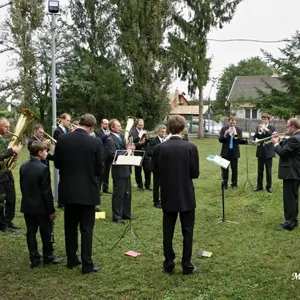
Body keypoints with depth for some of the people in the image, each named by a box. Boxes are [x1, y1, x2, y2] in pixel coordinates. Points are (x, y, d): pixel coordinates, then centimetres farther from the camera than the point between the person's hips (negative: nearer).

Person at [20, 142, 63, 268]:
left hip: (27, 206, 6)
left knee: (31, 233, 11)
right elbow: (46, 192, -18)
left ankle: (34, 259, 17)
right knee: (46, 233, 9)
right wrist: (51, 210, -12)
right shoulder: (43, 168, -19)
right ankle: (48, 257, 19)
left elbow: (22, 187, 9)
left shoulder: (23, 167, 2)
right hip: (41, 207, -6)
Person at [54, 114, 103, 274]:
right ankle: (87, 264, 10)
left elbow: (57, 164, 4)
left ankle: (71, 260, 26)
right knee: (86, 228, 5)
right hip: (87, 191, -3)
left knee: (70, 227, 16)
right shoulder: (96, 142, -14)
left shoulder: (62, 139, -5)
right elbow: (99, 169, -7)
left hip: (67, 190, 3)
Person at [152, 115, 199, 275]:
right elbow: (195, 173, -9)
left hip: (167, 196, 2)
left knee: (168, 231, 12)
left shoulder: (159, 148, -8)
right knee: (187, 232, 9)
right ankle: (186, 265, 15)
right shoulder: (191, 147, -12)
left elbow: (155, 173, -1)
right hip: (186, 196, -2)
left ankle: (168, 264, 20)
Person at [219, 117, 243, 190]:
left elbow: (241, 140, -8)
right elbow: (220, 140, -6)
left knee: (234, 169, 4)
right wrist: (225, 134, -24)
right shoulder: (224, 129, 0)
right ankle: (225, 184, 15)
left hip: (234, 152, 0)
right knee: (225, 168, 5)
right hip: (225, 152, 0)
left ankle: (234, 184, 13)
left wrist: (236, 136, -27)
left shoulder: (239, 130, 2)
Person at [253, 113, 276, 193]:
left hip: (268, 151, -2)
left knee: (268, 170, 3)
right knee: (260, 170, 8)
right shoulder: (258, 127, 6)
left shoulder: (272, 128, -1)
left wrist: (267, 130, -25)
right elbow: (254, 138, 0)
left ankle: (269, 186, 13)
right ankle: (259, 185, 17)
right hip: (260, 151, 2)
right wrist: (258, 131, -17)